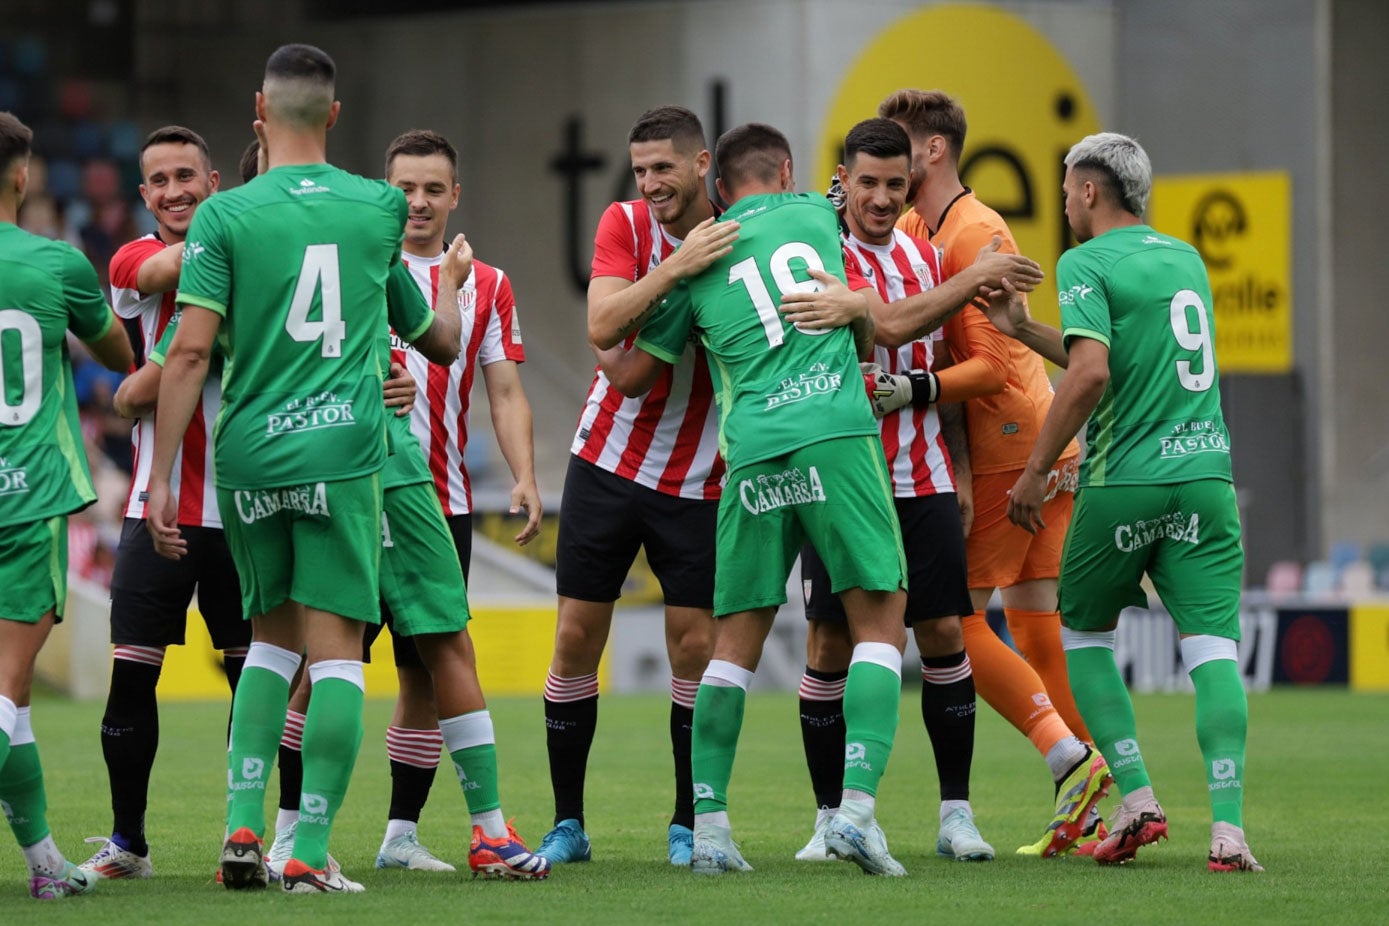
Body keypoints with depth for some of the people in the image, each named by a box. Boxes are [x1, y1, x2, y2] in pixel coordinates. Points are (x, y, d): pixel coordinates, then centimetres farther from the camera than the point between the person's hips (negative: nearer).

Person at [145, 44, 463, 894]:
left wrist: (161, 476, -5)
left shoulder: (226, 216, -2)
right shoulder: (380, 208, 5)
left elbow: (190, 353, -8)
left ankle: (243, 825, 7)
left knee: (272, 637, 17)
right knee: (336, 649, -1)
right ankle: (310, 852, -6)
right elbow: (437, 339, 22)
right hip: (342, 451, -1)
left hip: (248, 459, 1)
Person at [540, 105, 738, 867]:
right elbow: (601, 329, -20)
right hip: (607, 462, 1)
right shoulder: (625, 225, -6)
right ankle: (567, 824, 11)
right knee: (576, 640, 0)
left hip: (697, 481, -1)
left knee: (696, 646, -3)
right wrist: (674, 267, -32)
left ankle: (689, 825, 10)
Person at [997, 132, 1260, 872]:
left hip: (1123, 483, -5)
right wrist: (1022, 327, 30)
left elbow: (1090, 374, -18)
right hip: (1204, 473, 5)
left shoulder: (1086, 264, -5)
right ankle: (1228, 827, -15)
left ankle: (1136, 798, 4)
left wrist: (1034, 472, -12)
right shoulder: (1185, 258, 17)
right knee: (1211, 644, -3)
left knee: (1083, 633, 15)